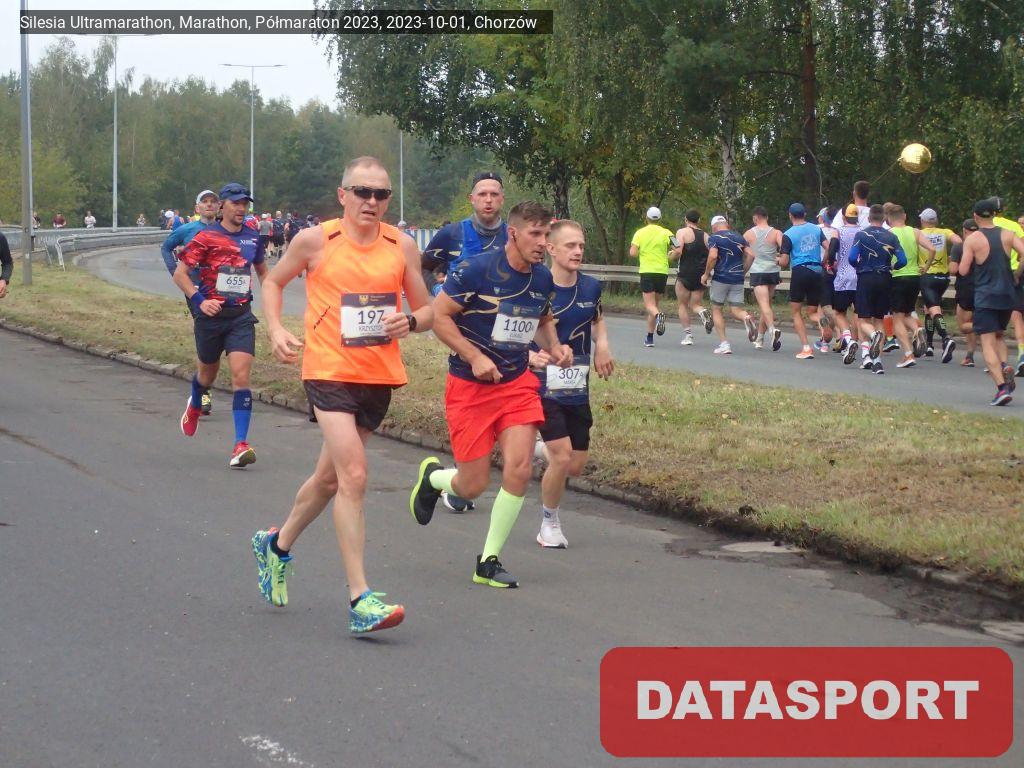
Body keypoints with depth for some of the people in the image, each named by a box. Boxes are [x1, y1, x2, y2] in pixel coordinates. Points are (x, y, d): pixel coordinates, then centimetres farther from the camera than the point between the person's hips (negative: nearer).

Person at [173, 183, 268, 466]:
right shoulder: (206, 237, -7)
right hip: (211, 315, -2)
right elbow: (180, 274, -6)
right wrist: (199, 301, -16)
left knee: (241, 376, -13)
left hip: (242, 317, 2)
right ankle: (195, 405, 54)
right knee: (208, 373, 17)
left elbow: (262, 270, 24)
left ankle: (241, 444, -15)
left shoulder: (252, 238, 6)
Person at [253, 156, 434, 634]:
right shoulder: (315, 240, -4)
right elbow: (274, 281, 12)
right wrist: (276, 330, -4)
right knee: (353, 477, -18)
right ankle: (360, 599, -17)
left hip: (380, 376, 5)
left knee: (330, 477, 18)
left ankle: (278, 545, 45)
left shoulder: (401, 245, 4)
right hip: (329, 372, -5)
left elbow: (426, 311, 10)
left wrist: (409, 322, -12)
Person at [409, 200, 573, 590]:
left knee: (519, 468, -13)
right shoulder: (478, 270, -17)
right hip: (470, 386, -4)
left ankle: (489, 561, 4)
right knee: (472, 486, -1)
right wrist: (475, 357, -20)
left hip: (517, 383, 5)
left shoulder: (543, 279, 3)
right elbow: (438, 315, -12)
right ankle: (432, 476, 37)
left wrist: (554, 347, 2)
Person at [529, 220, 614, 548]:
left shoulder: (591, 287, 2)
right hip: (544, 386, -5)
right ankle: (549, 525, 7)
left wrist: (602, 346, 3)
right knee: (562, 457, -15)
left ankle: (544, 451, 41)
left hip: (578, 389, 5)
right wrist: (533, 357, -29)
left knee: (577, 466, 6)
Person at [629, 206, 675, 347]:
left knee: (649, 305, -4)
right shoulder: (666, 233, 2)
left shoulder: (640, 233, 0)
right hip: (662, 271, 2)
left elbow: (633, 253, -7)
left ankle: (658, 315, -40)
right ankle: (649, 337, 14)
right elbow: (677, 252, -7)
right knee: (654, 303, 14)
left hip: (646, 271, -2)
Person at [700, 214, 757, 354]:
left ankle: (724, 343, 3)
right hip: (737, 279, 4)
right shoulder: (739, 237, 13)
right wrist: (743, 272, 13)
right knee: (736, 310, 8)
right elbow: (751, 255, 5)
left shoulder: (714, 237, -3)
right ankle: (747, 318, -28)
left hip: (720, 278, -4)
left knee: (716, 310, 10)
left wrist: (706, 274, -6)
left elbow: (713, 256, -17)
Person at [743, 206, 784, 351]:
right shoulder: (776, 233, 2)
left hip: (757, 272, -3)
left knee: (764, 305, -13)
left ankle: (772, 329, -39)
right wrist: (781, 260, 7)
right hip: (773, 271, 3)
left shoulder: (748, 233, 2)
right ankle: (759, 339, 22)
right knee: (766, 304, 16)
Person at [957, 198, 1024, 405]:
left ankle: (1002, 387, -20)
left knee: (987, 343, -4)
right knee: (999, 335, 25)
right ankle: (1004, 367, -4)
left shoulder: (972, 239, -7)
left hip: (985, 297, -4)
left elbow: (963, 270, -8)